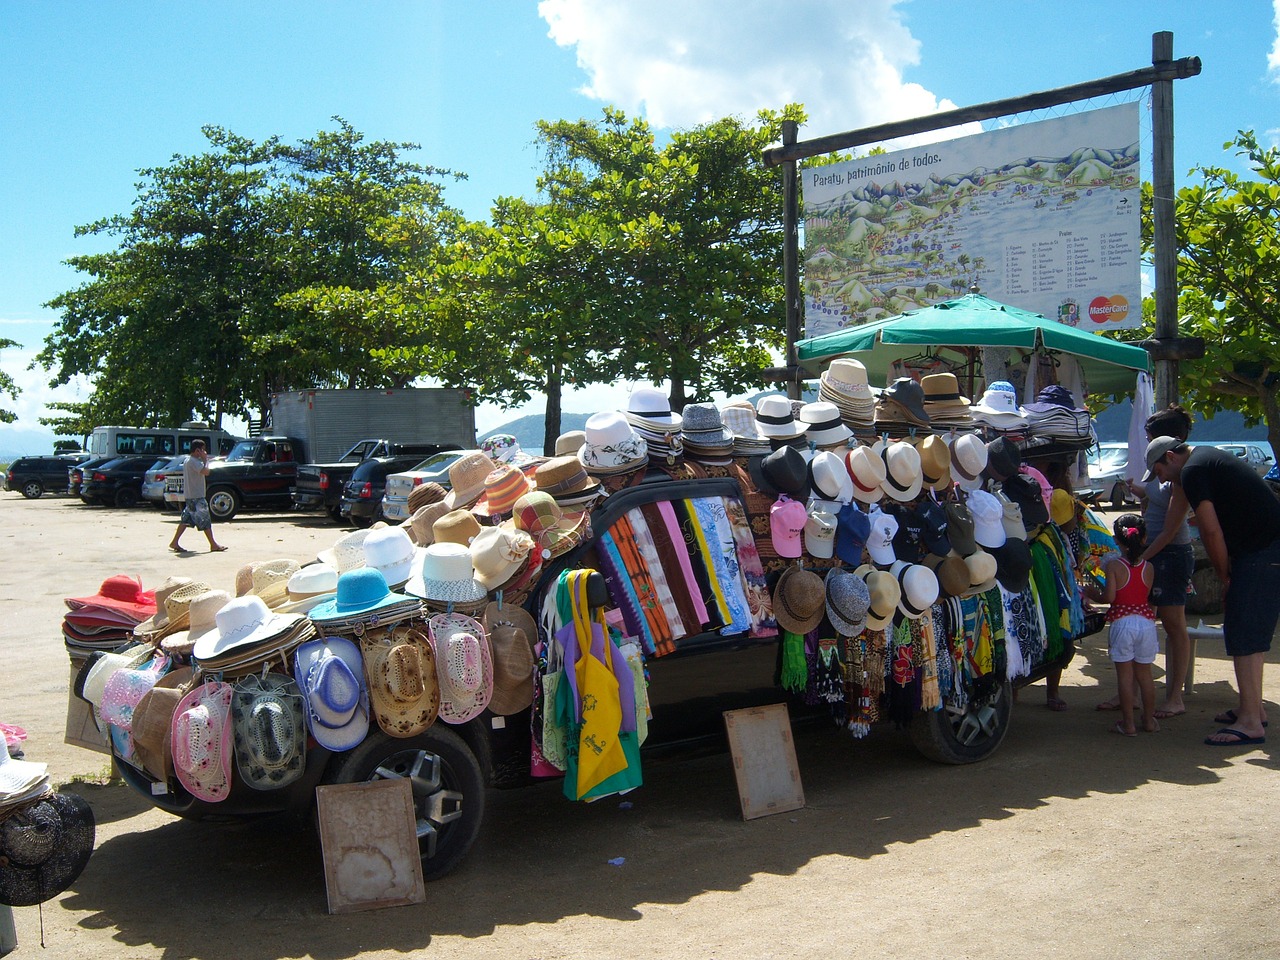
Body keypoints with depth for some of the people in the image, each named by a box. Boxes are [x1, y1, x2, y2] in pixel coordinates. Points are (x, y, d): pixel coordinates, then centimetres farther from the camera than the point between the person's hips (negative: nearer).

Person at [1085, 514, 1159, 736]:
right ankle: (1149, 720, 22)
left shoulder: (1113, 566, -8)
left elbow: (1109, 597, -14)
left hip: (1122, 623, -4)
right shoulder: (1148, 568, 3)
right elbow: (1145, 594, 8)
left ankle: (1128, 723, 3)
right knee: (1144, 674, 14)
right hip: (1146, 622, 4)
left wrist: (1093, 593, 7)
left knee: (1125, 675, 1)